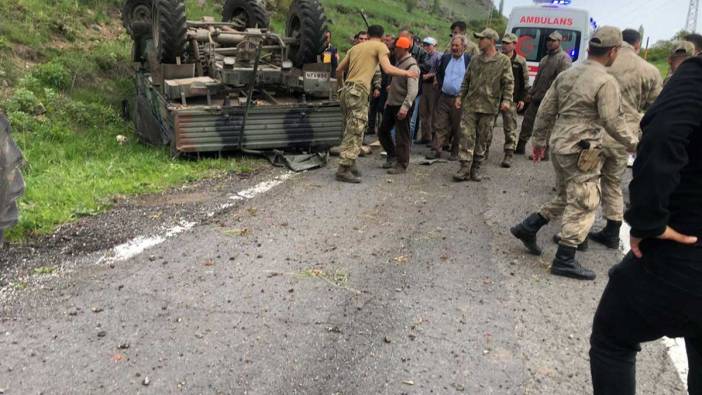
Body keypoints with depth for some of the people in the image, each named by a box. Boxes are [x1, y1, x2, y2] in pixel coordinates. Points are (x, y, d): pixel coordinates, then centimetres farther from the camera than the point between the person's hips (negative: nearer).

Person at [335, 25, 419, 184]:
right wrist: (407, 73, 3)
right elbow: (387, 69, -10)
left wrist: (341, 85, 38)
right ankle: (343, 170, -9)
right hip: (358, 92, -7)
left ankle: (350, 165, 22)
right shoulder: (380, 46, 4)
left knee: (351, 131, 16)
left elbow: (339, 70, 21)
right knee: (355, 132, -6)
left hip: (346, 91, 7)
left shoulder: (356, 47, 22)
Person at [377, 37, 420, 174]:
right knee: (383, 131, 14)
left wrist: (405, 106, -33)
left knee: (402, 136, -2)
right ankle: (392, 156, 29)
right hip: (391, 104, 9)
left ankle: (402, 164, 9)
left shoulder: (411, 65, -15)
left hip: (402, 106, -9)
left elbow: (413, 90, -24)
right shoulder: (398, 61, 14)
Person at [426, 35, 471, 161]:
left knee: (458, 128, 5)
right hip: (444, 98, 4)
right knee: (439, 125, 2)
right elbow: (439, 74, 22)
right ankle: (436, 150, 6)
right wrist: (440, 86, 10)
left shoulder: (469, 60, -4)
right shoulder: (445, 58, 10)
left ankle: (455, 152, 16)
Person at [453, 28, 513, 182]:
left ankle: (476, 168, 18)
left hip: (489, 107, -3)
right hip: (470, 105, 3)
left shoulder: (504, 61, -1)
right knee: (466, 136, -6)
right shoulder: (475, 61, 13)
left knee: (483, 139, 6)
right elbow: (466, 80, 18)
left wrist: (507, 100, -16)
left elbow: (509, 83, -4)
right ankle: (465, 169, -3)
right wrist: (460, 96, 9)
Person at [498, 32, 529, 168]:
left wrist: (522, 99, 0)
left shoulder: (520, 61, 1)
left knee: (510, 128, -4)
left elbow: (525, 82, 5)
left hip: (511, 99, -2)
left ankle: (508, 156, -1)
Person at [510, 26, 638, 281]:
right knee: (583, 205, 3)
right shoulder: (606, 82, -13)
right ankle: (564, 260, 7)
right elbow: (613, 122, -13)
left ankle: (527, 228, 23)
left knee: (566, 197, 23)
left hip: (559, 145, 8)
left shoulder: (567, 74, 8)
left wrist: (539, 140, 20)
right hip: (581, 152, -8)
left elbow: (546, 110, 11)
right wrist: (633, 143, 3)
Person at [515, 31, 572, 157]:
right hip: (537, 97, 9)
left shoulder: (564, 58, -9)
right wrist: (531, 92, 18)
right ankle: (520, 147, 22)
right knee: (528, 118, 12)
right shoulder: (545, 58, 20)